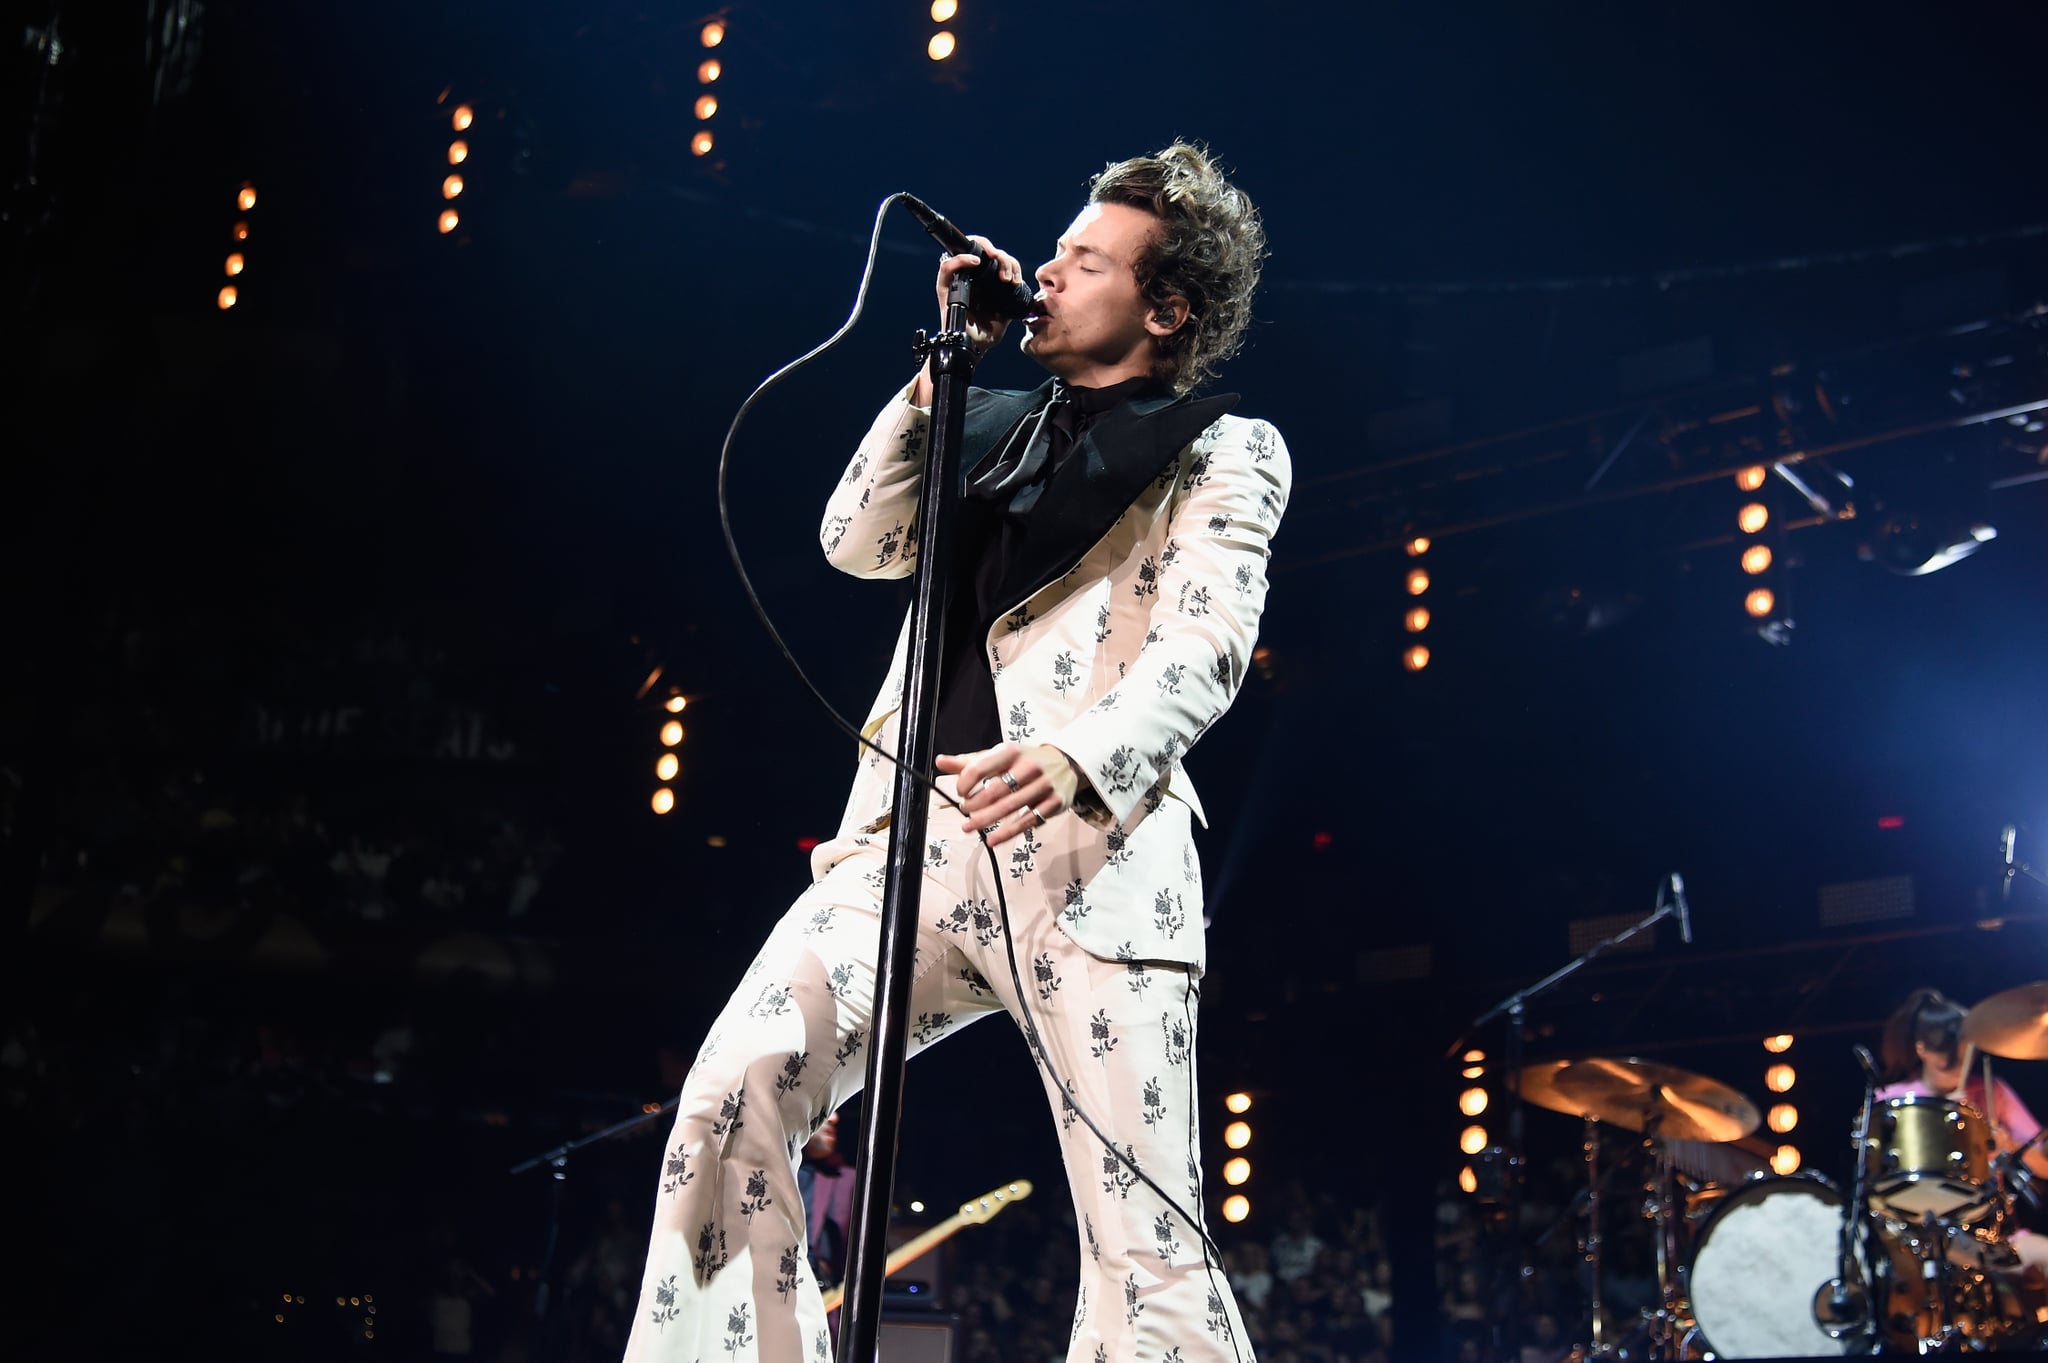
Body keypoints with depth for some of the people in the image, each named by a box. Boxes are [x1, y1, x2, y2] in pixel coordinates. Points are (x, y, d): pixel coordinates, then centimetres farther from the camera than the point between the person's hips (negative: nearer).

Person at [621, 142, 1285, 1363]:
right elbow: (858, 542, 14)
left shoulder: (1224, 453, 8)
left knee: (1149, 1246, -9)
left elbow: (1205, 646, -8)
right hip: (913, 831, 5)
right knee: (735, 1095, -13)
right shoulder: (1002, 428, 26)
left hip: (1091, 855, -5)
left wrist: (1077, 758, -28)